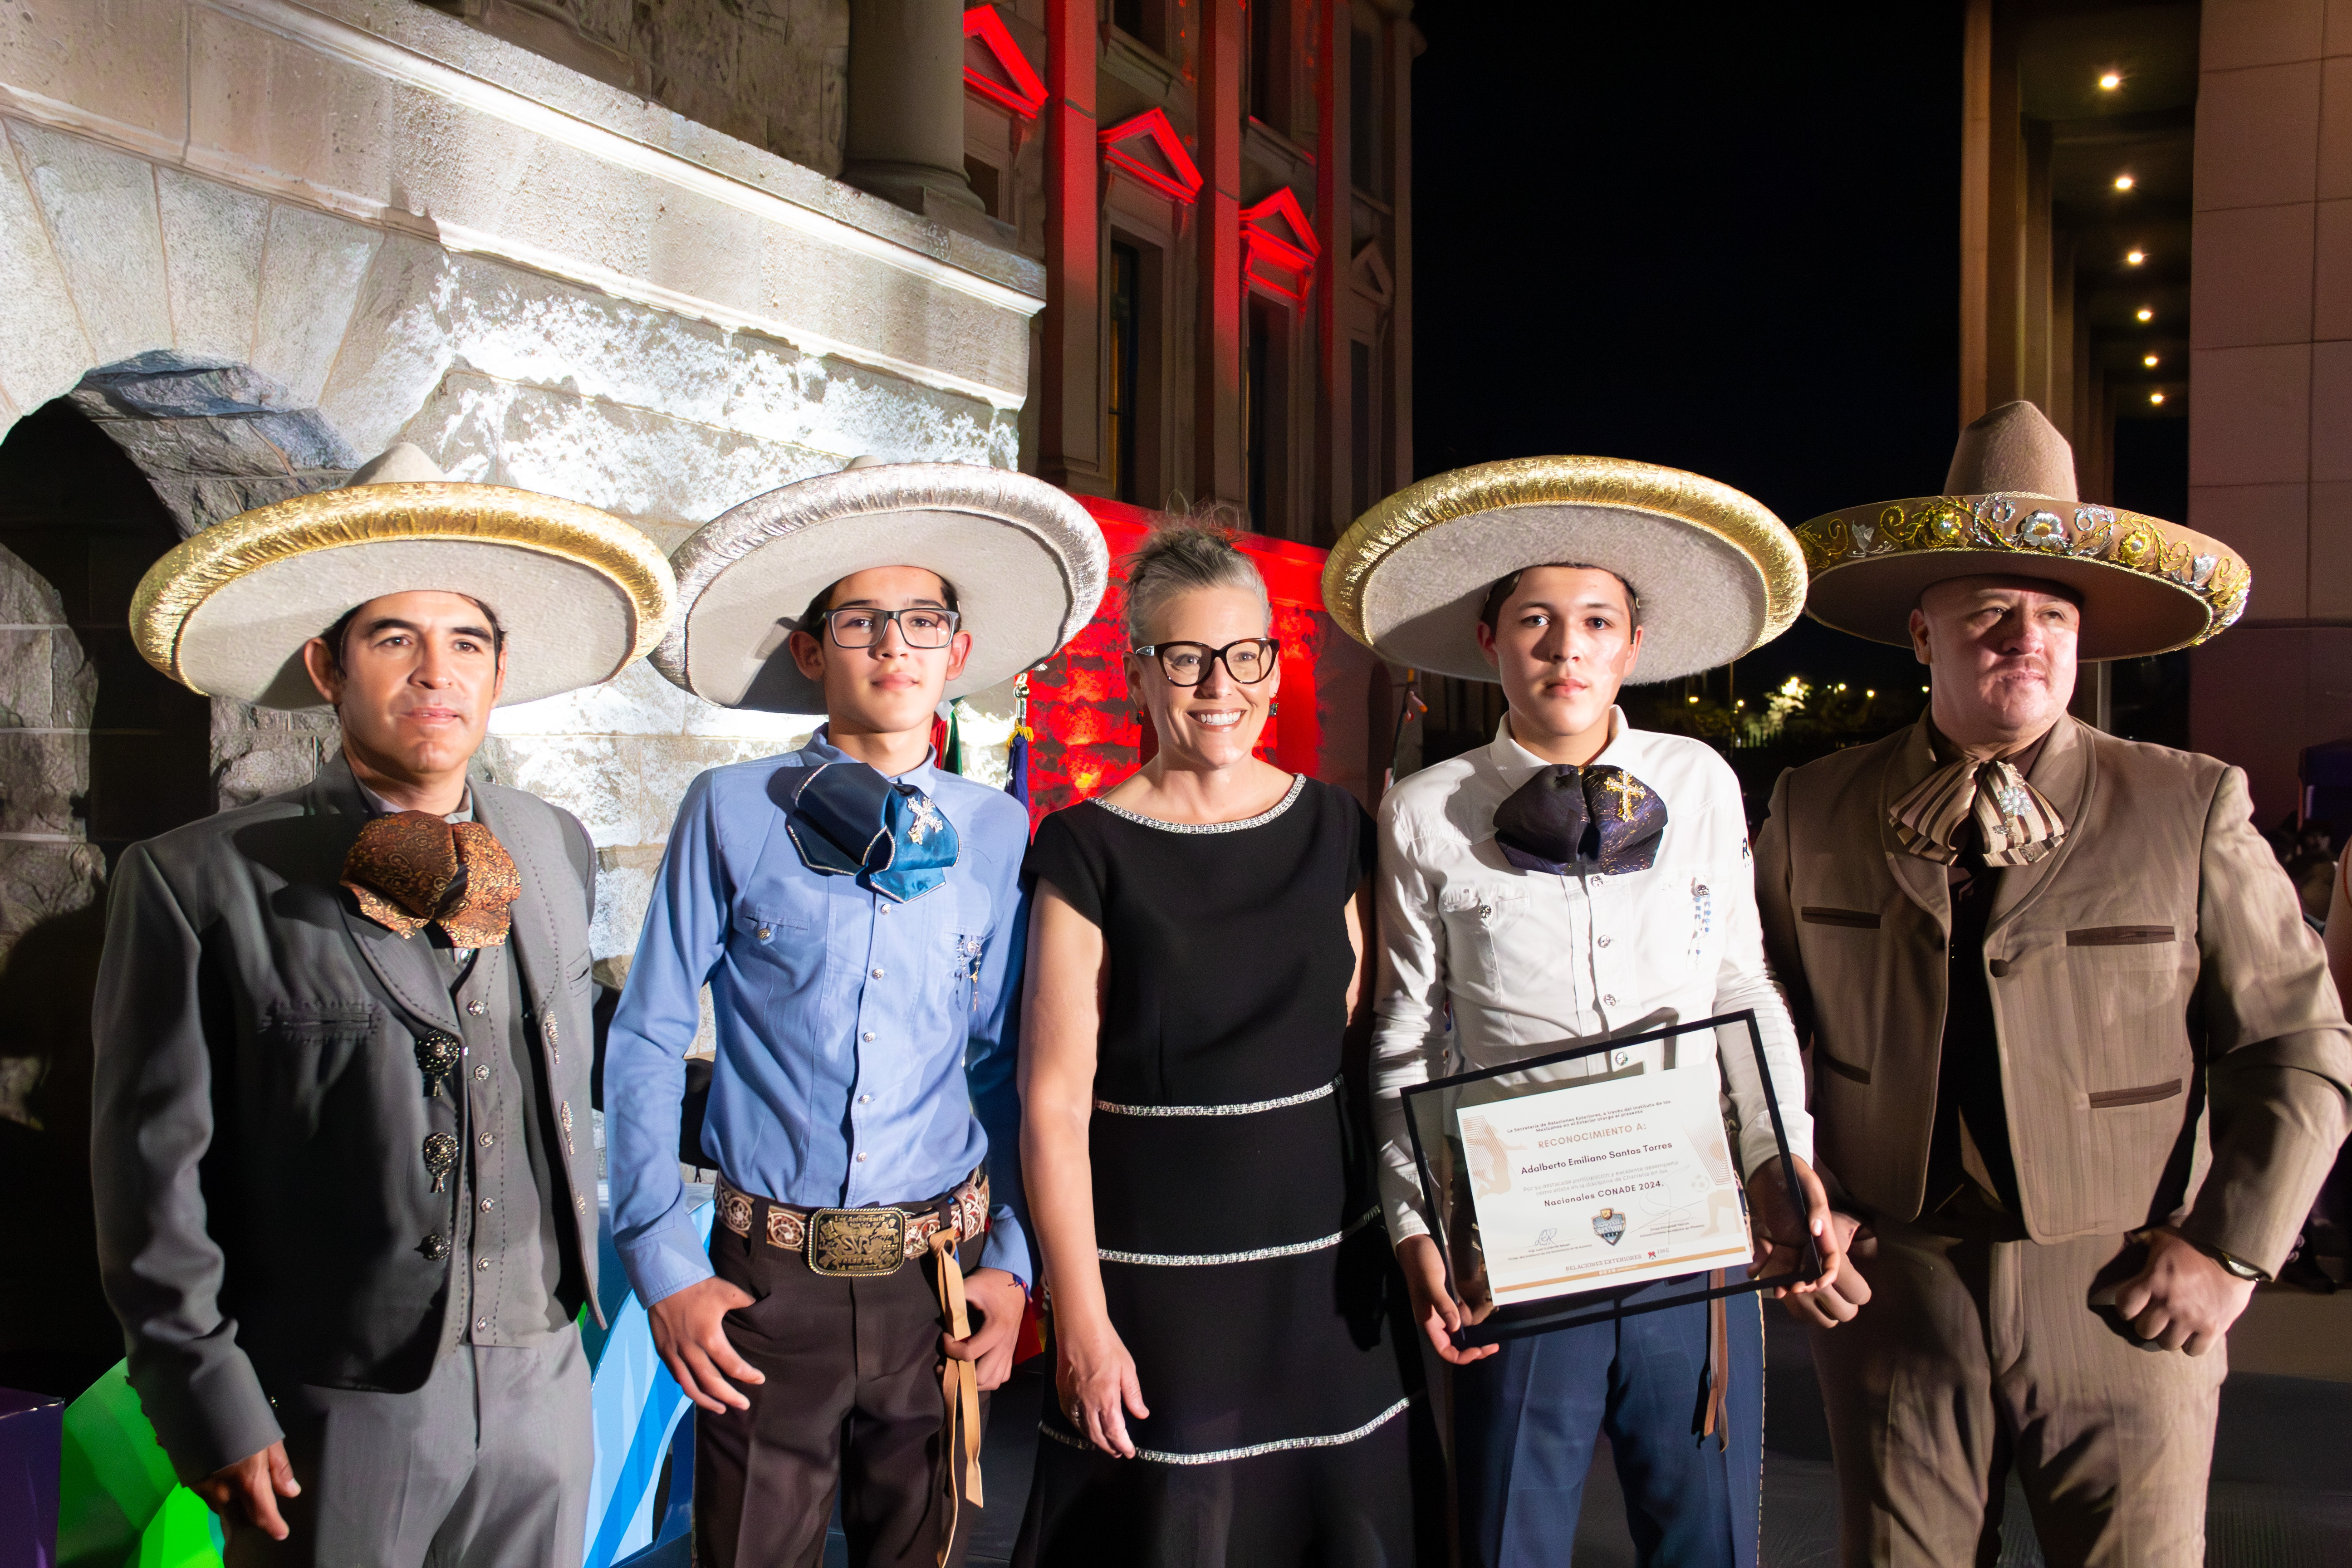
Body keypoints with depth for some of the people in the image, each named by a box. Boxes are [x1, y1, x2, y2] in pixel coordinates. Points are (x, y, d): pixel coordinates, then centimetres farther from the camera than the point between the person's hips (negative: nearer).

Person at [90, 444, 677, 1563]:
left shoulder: (556, 853, 5)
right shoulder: (198, 883, -9)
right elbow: (155, 1176, -8)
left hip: (544, 1391, 4)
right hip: (332, 1417, -4)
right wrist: (212, 1409, -9)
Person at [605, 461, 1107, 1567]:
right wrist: (662, 1267, -5)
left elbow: (1008, 1063, 6)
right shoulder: (732, 814, -4)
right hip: (770, 1277, -2)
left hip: (943, 1277, 2)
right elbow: (645, 1044, -2)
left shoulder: (996, 833, 1)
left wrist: (1012, 1263, 3)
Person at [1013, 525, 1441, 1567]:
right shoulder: (1089, 848, -7)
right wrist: (1080, 1320, -11)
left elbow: (1369, 1045, 11)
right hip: (1151, 1276, -3)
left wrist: (1406, 1240, 6)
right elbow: (1055, 1099, -9)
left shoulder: (1335, 831, 4)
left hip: (1325, 1269, 3)